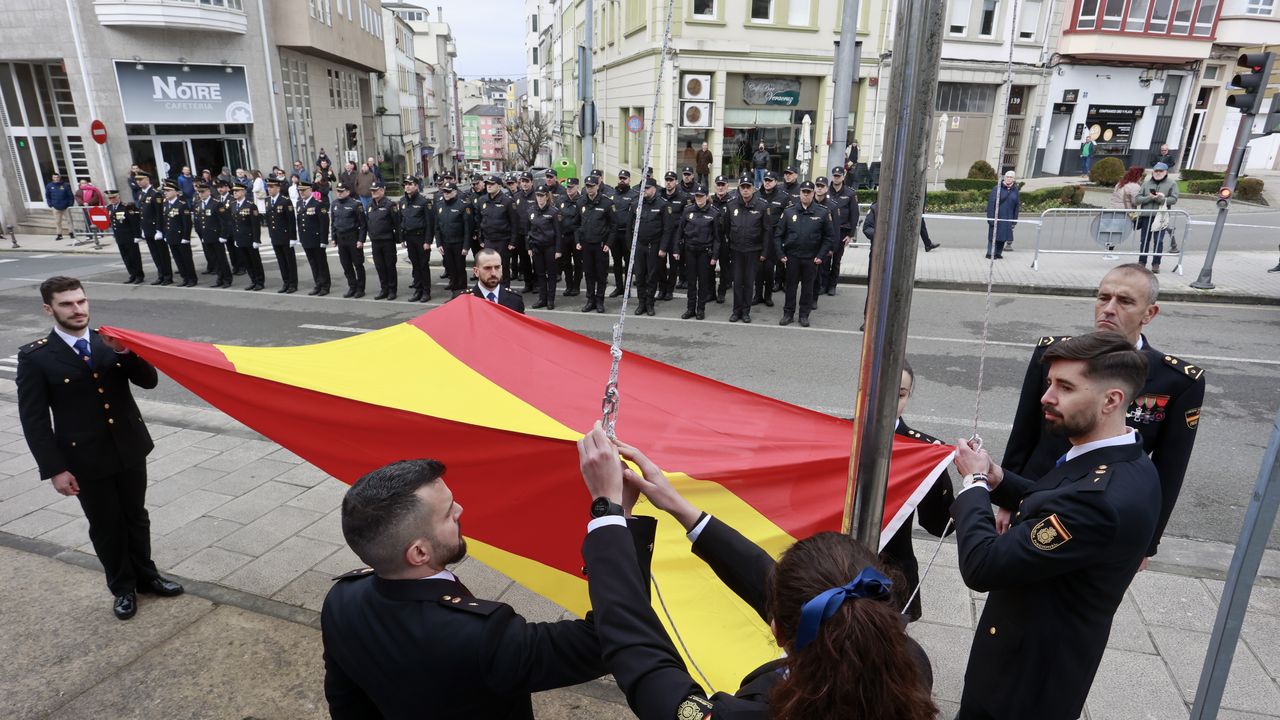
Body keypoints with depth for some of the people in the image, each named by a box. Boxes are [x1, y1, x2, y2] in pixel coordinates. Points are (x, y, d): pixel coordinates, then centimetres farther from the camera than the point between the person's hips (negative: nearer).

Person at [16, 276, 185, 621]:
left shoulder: (110, 341, 0)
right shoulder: (35, 357, -10)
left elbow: (148, 381, -4)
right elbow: (34, 420, -9)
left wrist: (124, 352, -21)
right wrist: (55, 469, -12)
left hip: (129, 449, 3)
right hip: (85, 459, -3)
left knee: (136, 516, 18)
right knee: (105, 526, 12)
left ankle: (146, 575, 37)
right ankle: (122, 588, 31)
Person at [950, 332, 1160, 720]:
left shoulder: (1100, 497, -35)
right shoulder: (1124, 465, -3)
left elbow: (982, 566, -33)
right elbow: (1052, 507, 13)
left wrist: (975, 483, -18)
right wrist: (998, 480, -6)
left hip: (1027, 677, -9)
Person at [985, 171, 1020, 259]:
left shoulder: (1015, 190, 8)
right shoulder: (997, 188, -5)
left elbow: (1017, 205, 11)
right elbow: (991, 203, -8)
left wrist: (1015, 220, 7)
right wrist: (991, 217, -14)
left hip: (1008, 218, 4)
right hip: (996, 217, -4)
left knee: (1004, 237, 6)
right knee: (994, 235, -2)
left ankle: (998, 253, 15)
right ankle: (990, 253, 5)